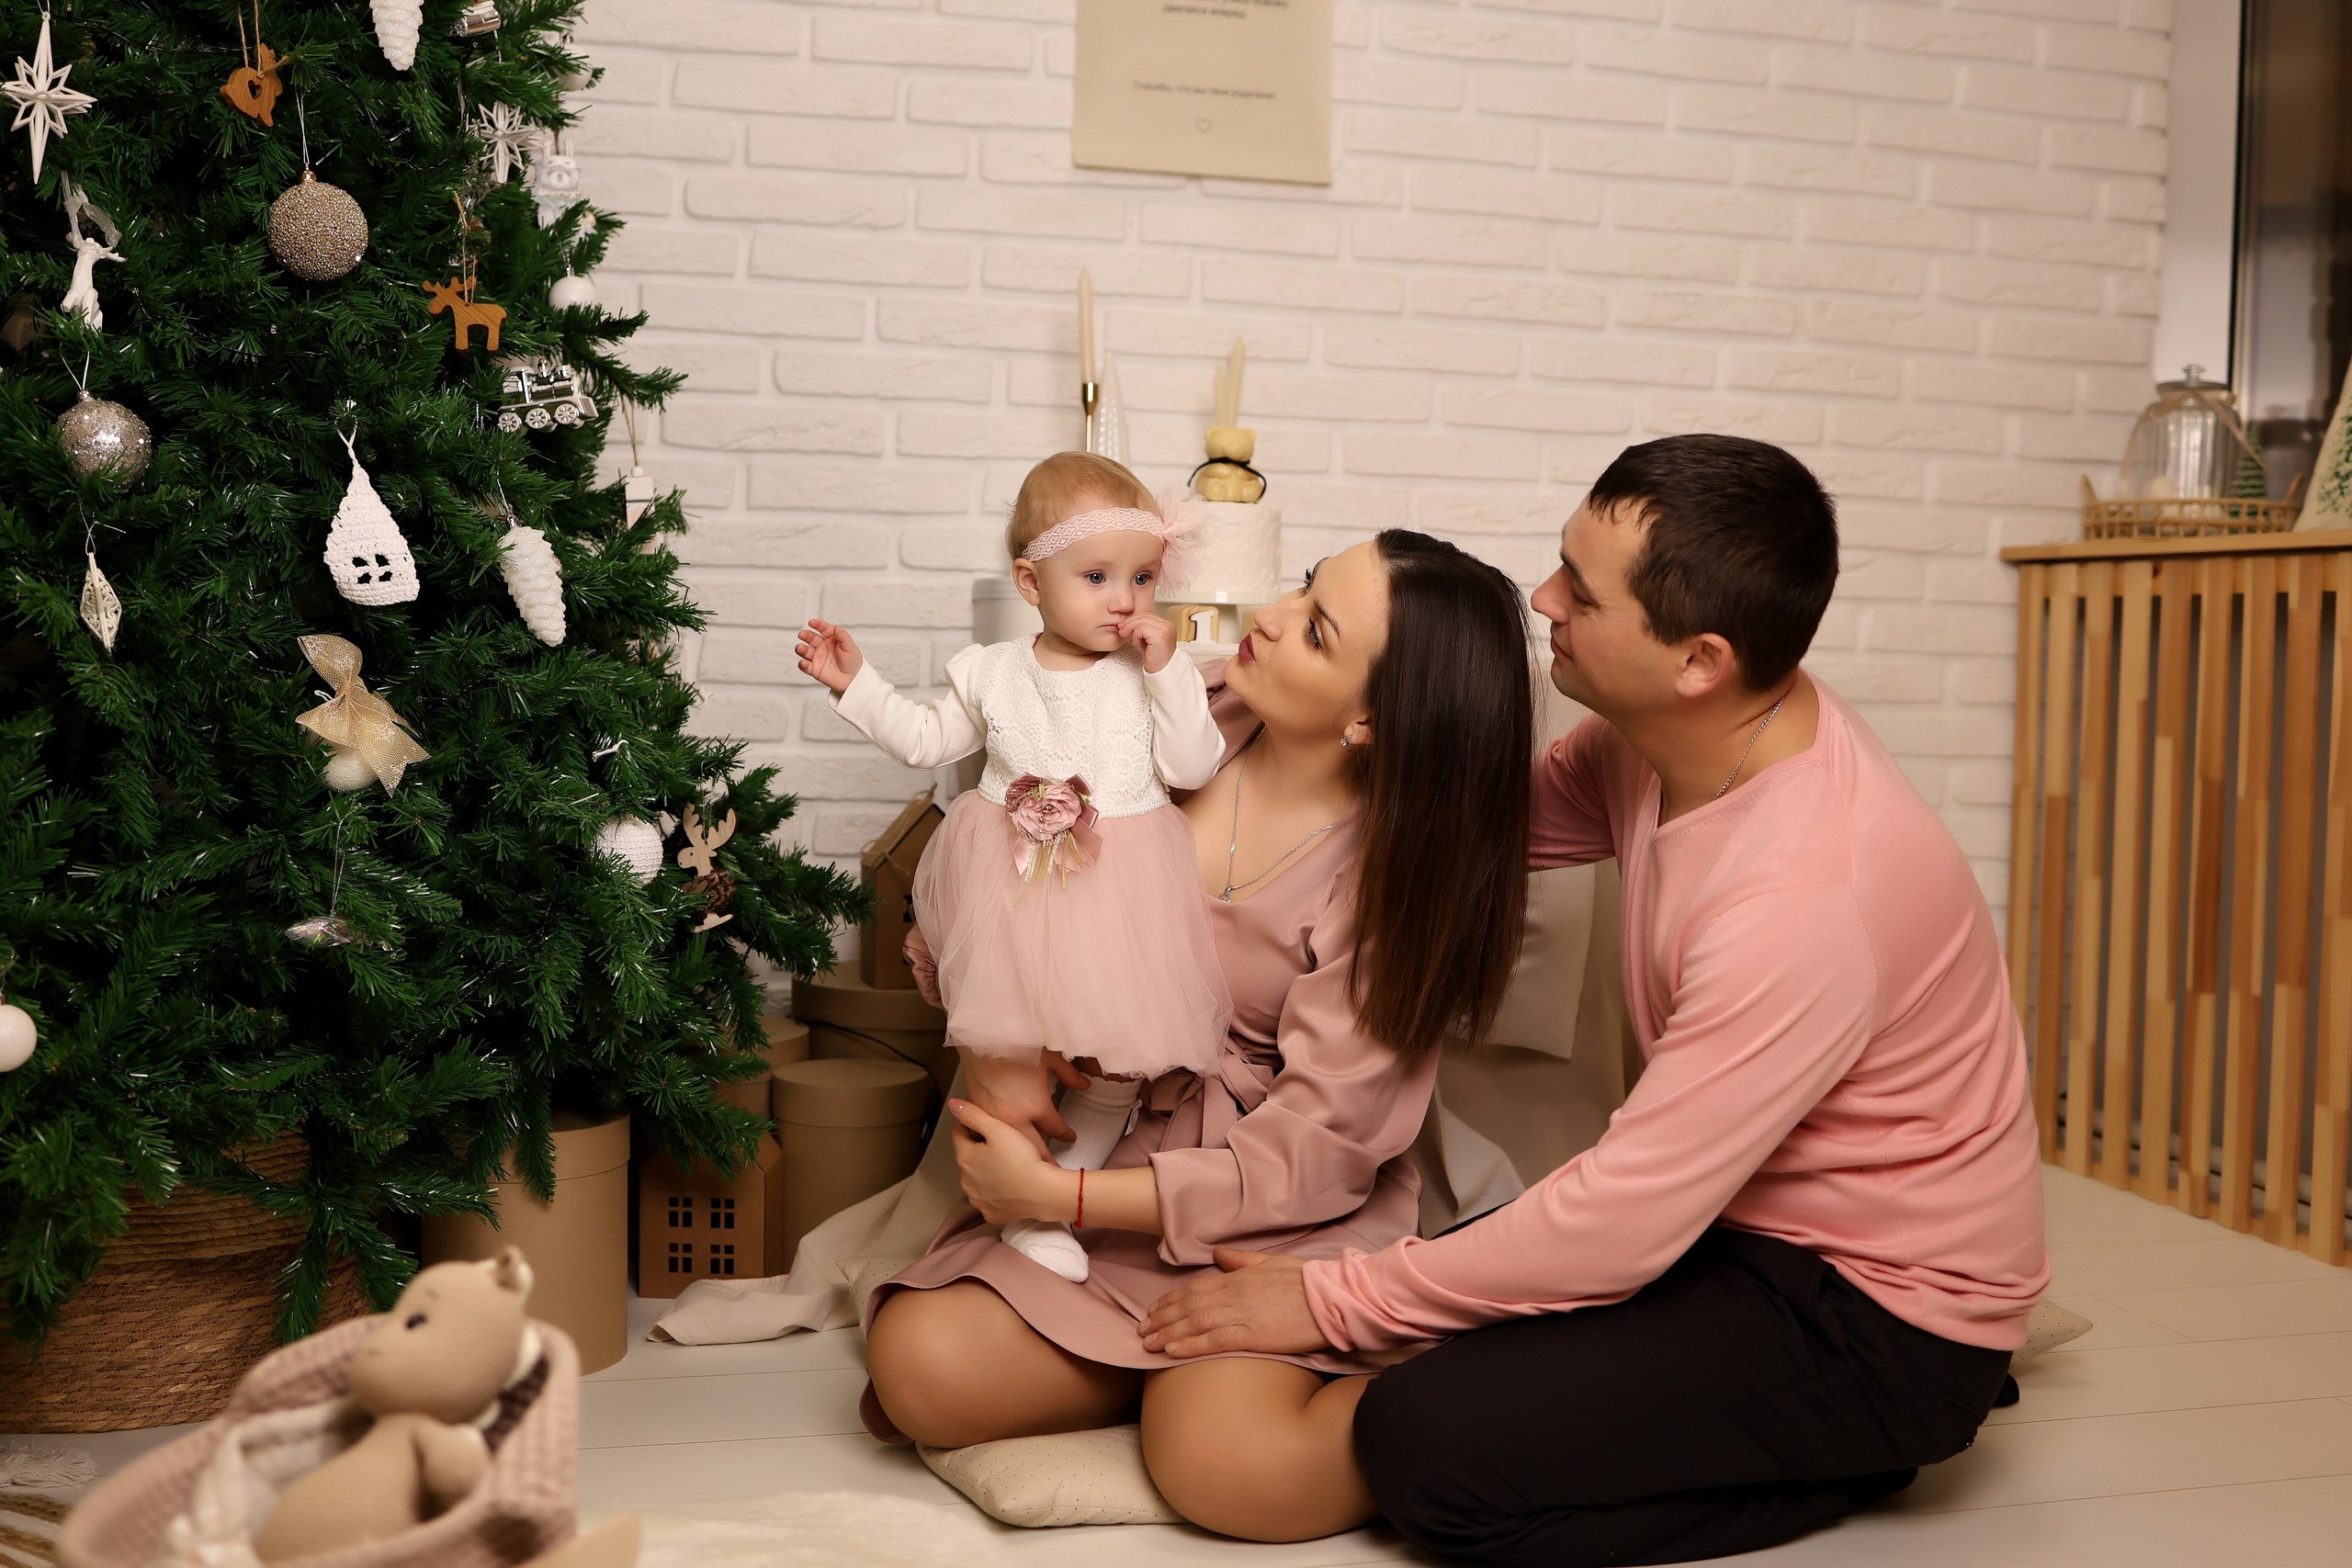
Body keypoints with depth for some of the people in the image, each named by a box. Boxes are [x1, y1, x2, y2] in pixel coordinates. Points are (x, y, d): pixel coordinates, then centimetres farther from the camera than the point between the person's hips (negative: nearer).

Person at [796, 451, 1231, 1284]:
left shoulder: (1154, 675, -1)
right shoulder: (993, 673, 3)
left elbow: (1190, 767, -8)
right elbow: (926, 739, 15)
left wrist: (1169, 672, -15)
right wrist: (856, 683, 7)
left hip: (1119, 887, 0)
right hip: (1014, 883, 0)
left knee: (1124, 1052, 1)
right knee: (1006, 1045, 0)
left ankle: (1067, 1180, 25)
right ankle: (1025, 1213, 14)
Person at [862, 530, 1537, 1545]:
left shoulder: (1392, 871, -14)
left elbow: (1311, 1154, -16)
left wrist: (1056, 1197, -18)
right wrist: (1000, 1047, -11)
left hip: (1272, 1217, -4)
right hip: (1106, 1138, 5)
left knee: (1225, 1469, -29)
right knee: (920, 1365, -19)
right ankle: (1195, 1370, -1)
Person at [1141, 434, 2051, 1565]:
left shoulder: (1804, 898, -34)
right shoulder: (1665, 738, -6)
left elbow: (1621, 1224, -29)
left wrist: (1332, 1302, -19)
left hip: (1878, 1308, -9)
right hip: (1738, 1213, 9)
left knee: (1425, 1444, -21)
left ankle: (1849, 1458, -1)